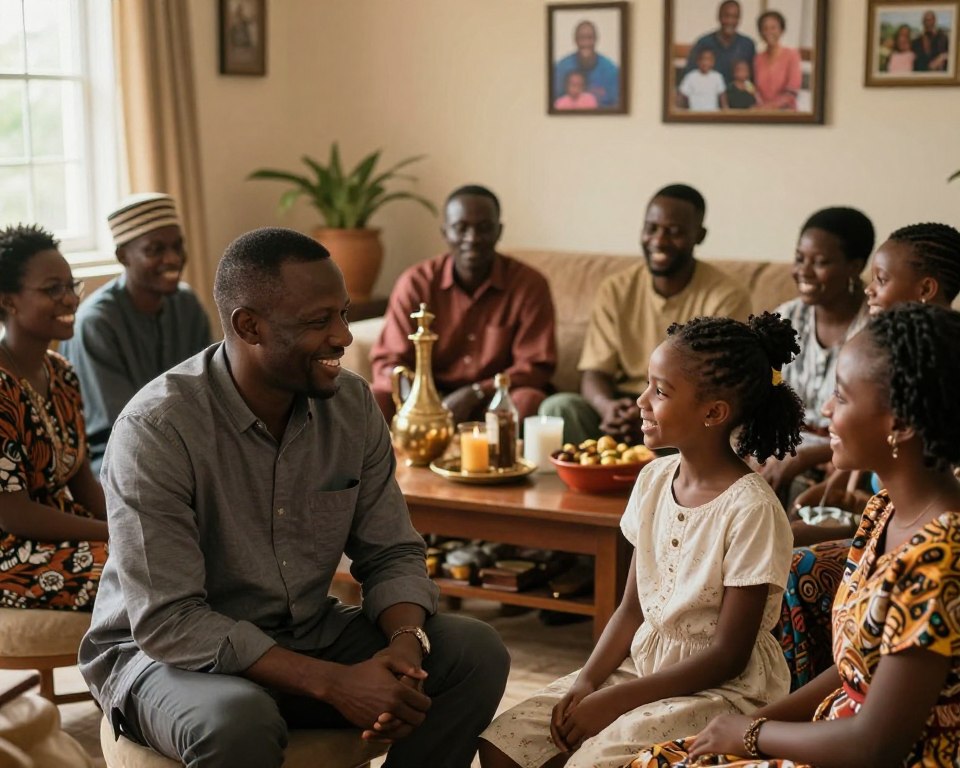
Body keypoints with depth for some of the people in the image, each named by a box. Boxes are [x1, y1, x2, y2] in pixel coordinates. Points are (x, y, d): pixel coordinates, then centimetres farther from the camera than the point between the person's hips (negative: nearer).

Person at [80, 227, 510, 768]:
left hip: (310, 636, 6)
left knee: (478, 653, -12)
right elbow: (167, 622, -25)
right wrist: (332, 682, -31)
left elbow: (391, 554, 2)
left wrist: (407, 640, -22)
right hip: (167, 655, -5)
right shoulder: (156, 429, -23)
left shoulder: (352, 403, -5)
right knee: (238, 720, -38)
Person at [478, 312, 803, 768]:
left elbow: (728, 656, -17)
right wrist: (588, 679, -9)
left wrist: (615, 701, -17)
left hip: (724, 690, -7)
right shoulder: (655, 479, 2)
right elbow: (632, 609, 8)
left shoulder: (750, 510, -19)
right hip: (647, 668, 7)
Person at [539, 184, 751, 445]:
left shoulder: (726, 298, -6)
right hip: (625, 411, 2)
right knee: (557, 408, -24)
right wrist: (607, 406, -26)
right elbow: (594, 373, 0)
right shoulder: (615, 291, 4)